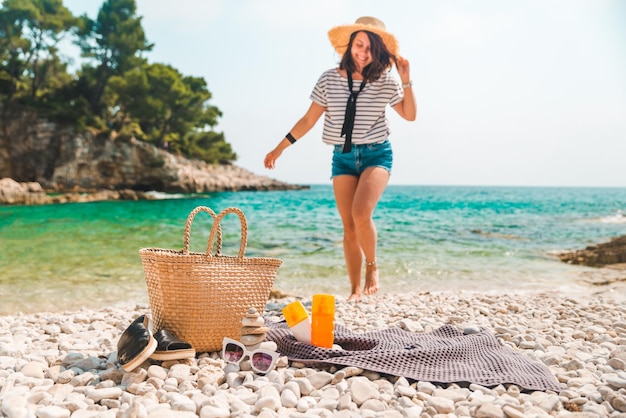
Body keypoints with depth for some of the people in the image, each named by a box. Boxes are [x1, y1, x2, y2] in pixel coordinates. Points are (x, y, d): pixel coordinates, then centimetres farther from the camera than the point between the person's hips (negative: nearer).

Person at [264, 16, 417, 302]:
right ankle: (355, 291, 9)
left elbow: (410, 114, 6)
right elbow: (308, 120, 5)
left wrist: (406, 81, -8)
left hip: (377, 154, -2)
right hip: (343, 157, 2)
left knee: (361, 214, -24)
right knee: (349, 227, -1)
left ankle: (372, 267, 3)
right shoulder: (330, 79, 0)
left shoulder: (385, 81, -2)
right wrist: (280, 148, 5)